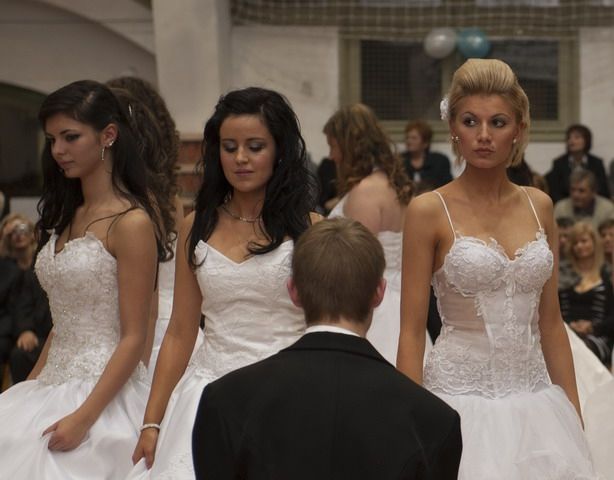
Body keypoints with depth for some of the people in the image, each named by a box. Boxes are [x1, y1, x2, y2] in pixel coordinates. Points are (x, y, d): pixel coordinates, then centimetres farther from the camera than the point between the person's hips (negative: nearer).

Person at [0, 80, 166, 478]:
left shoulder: (131, 222, -12)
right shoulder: (67, 217, 12)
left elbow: (134, 339, -14)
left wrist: (83, 418, -20)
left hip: (102, 394, -7)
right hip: (51, 384, 7)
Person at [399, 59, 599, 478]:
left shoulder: (539, 206, 6)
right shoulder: (430, 211, -6)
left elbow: (551, 322, 10)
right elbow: (412, 332, -6)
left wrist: (575, 418, 8)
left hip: (536, 401, 4)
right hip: (463, 400, -4)